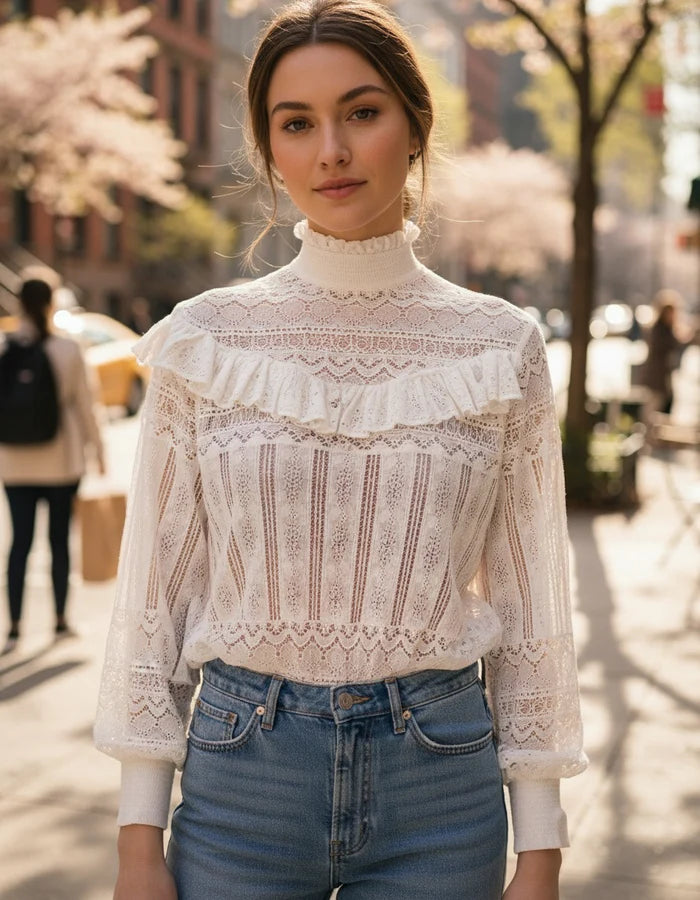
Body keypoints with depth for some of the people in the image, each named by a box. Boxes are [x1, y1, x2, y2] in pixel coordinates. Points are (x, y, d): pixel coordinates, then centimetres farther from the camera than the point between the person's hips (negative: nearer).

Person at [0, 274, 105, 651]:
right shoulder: (67, 349, -9)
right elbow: (83, 404, -4)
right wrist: (96, 447, 8)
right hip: (61, 461, -1)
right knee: (59, 540, 11)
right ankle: (60, 620, 20)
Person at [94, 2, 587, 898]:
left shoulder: (499, 347, -2)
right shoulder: (204, 339, -3)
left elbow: (530, 607, 1)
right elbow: (155, 591, 0)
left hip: (441, 784, 0)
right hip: (240, 768, 0)